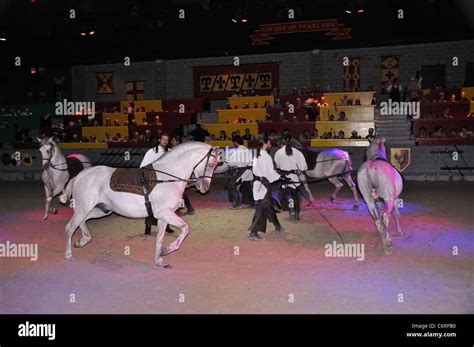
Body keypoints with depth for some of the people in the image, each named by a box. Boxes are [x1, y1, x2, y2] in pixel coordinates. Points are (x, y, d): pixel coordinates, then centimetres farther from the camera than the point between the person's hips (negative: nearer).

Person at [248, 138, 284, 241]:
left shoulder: (256, 156, 9)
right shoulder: (266, 157, -16)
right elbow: (270, 172, -14)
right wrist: (279, 177, 2)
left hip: (257, 183, 9)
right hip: (264, 184, -9)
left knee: (269, 206, 20)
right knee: (260, 209, -6)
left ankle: (277, 227, 35)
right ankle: (253, 233, -7)